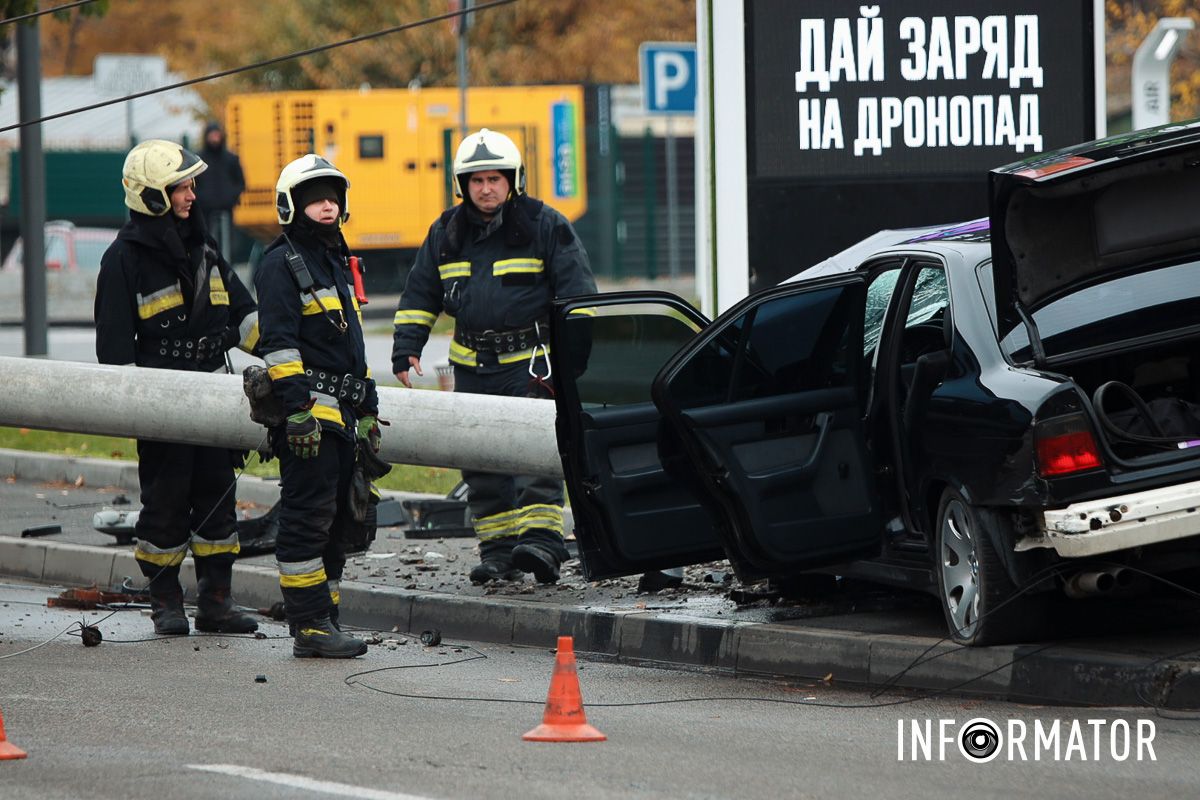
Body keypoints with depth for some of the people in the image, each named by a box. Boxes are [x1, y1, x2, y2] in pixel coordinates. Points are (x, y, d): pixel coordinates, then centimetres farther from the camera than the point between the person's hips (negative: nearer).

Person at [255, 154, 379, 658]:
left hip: (341, 413, 9)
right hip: (308, 410, -9)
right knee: (308, 517, -10)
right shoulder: (281, 265, -6)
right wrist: (297, 410, -21)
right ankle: (309, 625, -11)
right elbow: (279, 343, -14)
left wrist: (368, 409, 25)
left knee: (335, 519, 11)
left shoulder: (336, 261, 22)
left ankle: (323, 620, 16)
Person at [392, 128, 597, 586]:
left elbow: (577, 290, 0)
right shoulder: (446, 233, 12)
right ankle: (499, 549, 10)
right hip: (473, 366, 5)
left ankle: (541, 540, -21)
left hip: (530, 361, -5)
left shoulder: (543, 225, -1)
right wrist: (406, 347, 9)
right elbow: (421, 293, 19)